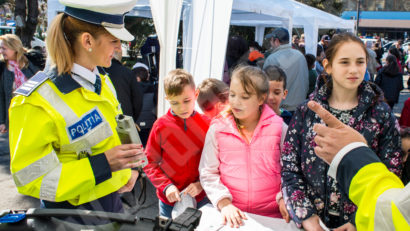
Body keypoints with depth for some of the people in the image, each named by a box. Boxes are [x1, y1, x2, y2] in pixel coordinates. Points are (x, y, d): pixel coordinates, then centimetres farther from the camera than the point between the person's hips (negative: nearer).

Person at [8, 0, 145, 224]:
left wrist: (127, 168, -1)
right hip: (75, 215, -7)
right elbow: (30, 178, -22)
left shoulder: (102, 82, 1)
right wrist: (103, 164, -29)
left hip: (113, 198, 7)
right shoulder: (36, 102, -24)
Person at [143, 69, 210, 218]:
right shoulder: (161, 125, -8)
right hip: (169, 200, 0)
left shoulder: (206, 124, -6)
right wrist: (166, 186, -14)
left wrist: (201, 184, -14)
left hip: (200, 197, 0)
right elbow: (150, 163, -3)